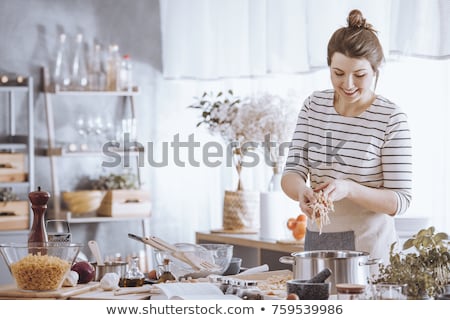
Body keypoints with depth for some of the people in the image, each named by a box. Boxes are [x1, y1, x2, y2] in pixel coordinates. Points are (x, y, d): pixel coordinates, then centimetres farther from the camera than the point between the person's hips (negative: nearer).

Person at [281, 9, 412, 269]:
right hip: (317, 240, 4)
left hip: (368, 245, -4)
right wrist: (301, 190, -25)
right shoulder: (315, 106, 0)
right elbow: (292, 172, -2)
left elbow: (400, 201, -14)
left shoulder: (392, 118, -13)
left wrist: (348, 189, -29)